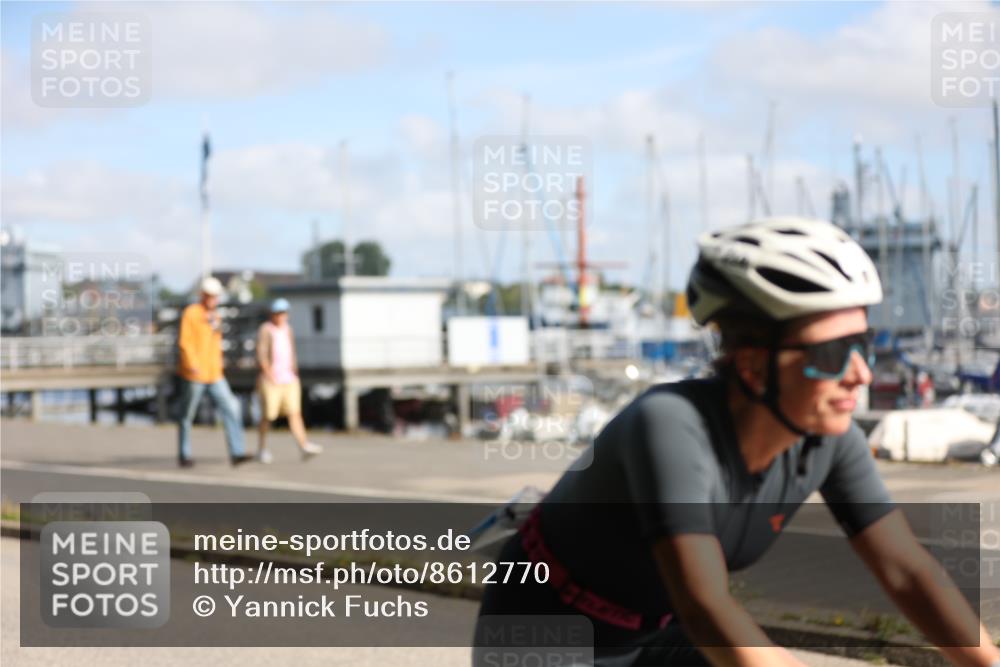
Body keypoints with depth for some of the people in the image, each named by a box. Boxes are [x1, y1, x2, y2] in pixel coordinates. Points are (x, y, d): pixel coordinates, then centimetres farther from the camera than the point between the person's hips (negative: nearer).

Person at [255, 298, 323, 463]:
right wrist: (270, 375, -19)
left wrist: (294, 373, 13)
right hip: (271, 380, -5)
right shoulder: (266, 330, -7)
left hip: (289, 379, 5)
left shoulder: (288, 330, 13)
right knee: (268, 416, 2)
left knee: (294, 412, -6)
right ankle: (262, 449, 15)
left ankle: (304, 446, -15)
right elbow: (261, 355, -13)